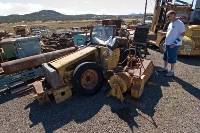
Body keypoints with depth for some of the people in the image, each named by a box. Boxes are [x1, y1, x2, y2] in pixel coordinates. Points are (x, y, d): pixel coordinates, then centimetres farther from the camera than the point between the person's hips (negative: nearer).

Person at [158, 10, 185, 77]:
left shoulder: (179, 23, -14)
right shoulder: (170, 24, 13)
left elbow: (182, 34, -16)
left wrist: (174, 43, -20)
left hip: (174, 45, -8)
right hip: (167, 44, 8)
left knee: (172, 59, 1)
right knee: (165, 57, 16)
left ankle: (172, 71, 15)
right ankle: (165, 68, 32)